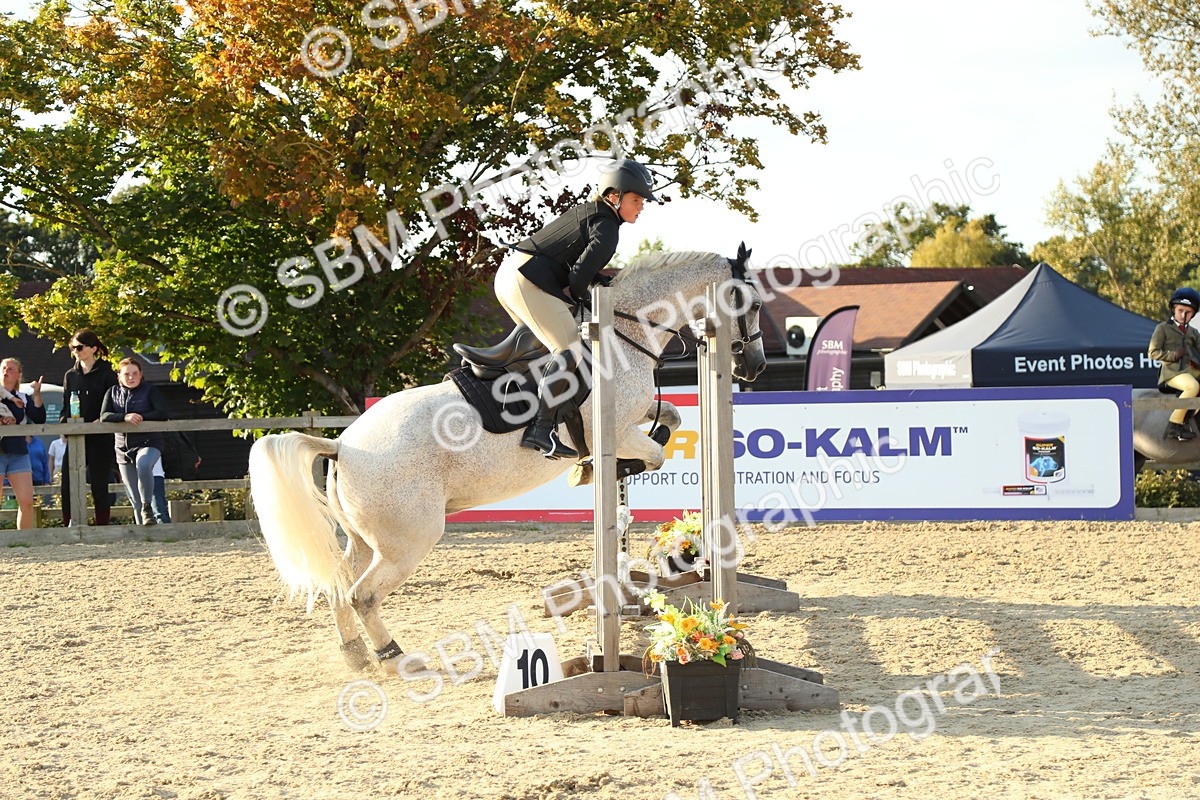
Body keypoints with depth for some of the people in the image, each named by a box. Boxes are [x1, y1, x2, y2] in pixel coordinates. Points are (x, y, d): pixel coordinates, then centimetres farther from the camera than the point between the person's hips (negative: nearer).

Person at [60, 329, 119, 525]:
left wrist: (99, 422, -17)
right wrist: (64, 424, 0)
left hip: (100, 440, -4)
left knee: (99, 487, 0)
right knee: (68, 486, -3)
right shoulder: (70, 375, 14)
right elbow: (65, 407, 18)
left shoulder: (106, 374, -2)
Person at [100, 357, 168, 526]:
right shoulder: (113, 393, 9)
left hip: (149, 443, -4)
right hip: (124, 447, 4)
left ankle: (147, 507, -26)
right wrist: (125, 417, -24)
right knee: (135, 500, 3)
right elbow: (104, 416, -6)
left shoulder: (150, 390, 0)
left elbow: (162, 413, -11)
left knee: (143, 464, -38)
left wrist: (140, 417, -21)